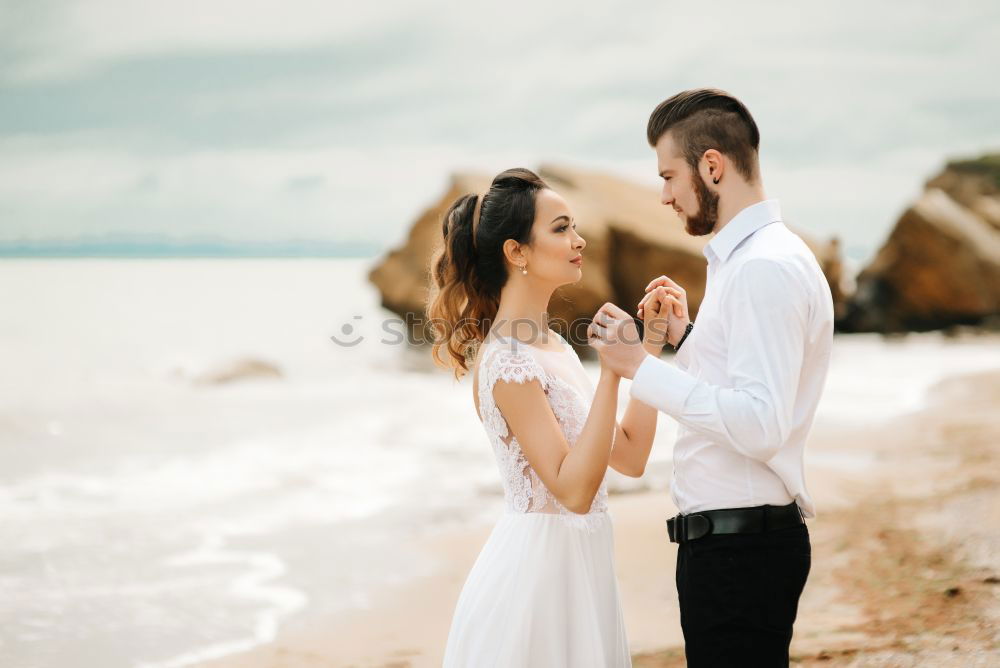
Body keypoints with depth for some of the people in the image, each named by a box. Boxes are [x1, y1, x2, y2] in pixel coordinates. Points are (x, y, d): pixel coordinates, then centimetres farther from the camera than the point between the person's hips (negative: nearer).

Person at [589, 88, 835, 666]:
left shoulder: (765, 268, -17)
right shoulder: (747, 258, 16)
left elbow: (758, 426, -26)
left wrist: (641, 366, -20)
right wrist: (683, 335, 12)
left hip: (740, 548, -10)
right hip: (727, 538, 10)